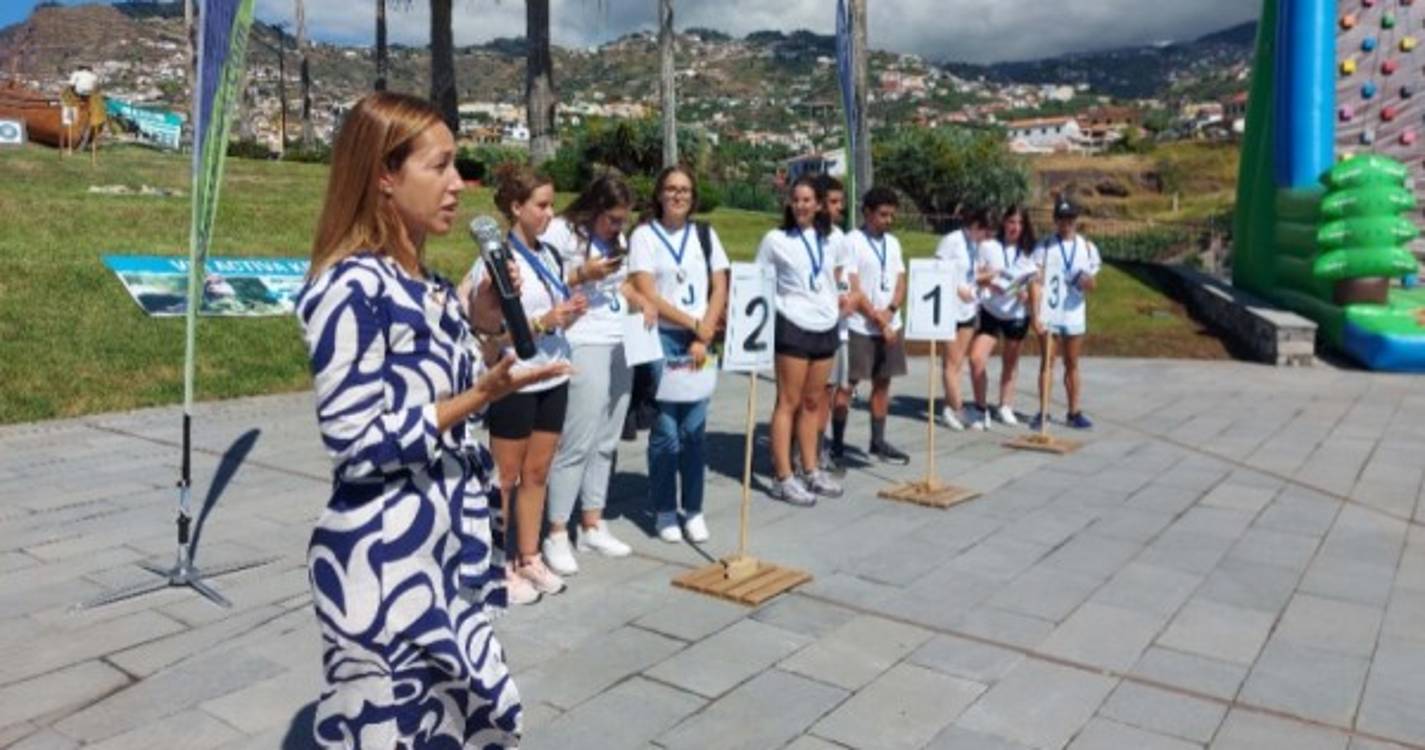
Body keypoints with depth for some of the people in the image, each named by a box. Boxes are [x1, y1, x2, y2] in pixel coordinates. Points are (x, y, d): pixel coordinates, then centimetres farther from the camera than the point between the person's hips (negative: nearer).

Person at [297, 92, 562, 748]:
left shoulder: (423, 282, 8)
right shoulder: (351, 286, -18)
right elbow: (358, 441, -20)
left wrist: (485, 332, 3)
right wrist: (485, 394, -23)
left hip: (448, 547, 8)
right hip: (385, 558, -8)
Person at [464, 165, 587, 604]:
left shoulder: (549, 255, 9)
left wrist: (571, 313, -3)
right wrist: (545, 322, -24)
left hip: (553, 378, 7)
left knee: (537, 473, 14)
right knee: (505, 478, 5)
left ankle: (529, 558, 25)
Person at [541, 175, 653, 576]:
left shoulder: (616, 238, 16)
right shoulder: (561, 232, -7)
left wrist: (644, 303, 6)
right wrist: (583, 276, -17)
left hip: (621, 346, 8)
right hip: (583, 347, -8)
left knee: (606, 442, 10)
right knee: (578, 443, -8)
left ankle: (592, 525, 21)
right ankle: (557, 534, 2)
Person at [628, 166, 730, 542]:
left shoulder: (705, 234, 11)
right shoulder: (644, 235, -1)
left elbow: (720, 290, 8)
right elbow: (647, 296, -8)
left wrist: (704, 335, -5)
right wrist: (693, 324, -9)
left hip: (700, 342, 3)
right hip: (661, 341, -3)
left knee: (695, 430, 5)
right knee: (666, 432, -1)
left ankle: (694, 509, 16)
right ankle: (664, 510, 13)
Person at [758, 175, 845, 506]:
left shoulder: (828, 239, 12)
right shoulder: (776, 239, -3)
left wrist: (839, 301, 13)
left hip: (826, 327, 5)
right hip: (793, 328, -5)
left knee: (813, 402, 11)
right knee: (789, 402, -2)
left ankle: (811, 471, 20)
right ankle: (784, 478, 1)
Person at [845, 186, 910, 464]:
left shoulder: (892, 243, 12)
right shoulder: (852, 242, -9)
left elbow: (900, 282, 11)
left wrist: (890, 311, -8)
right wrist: (877, 318, -14)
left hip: (890, 324, 6)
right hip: (860, 326, -6)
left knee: (883, 382, 11)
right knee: (848, 383, -2)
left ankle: (878, 440, 20)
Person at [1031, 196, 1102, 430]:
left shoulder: (1087, 248, 7)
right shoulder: (1045, 247, -1)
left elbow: (1093, 285, 8)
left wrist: (1088, 282, -17)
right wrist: (1036, 315, -15)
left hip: (1075, 314, 2)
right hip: (1049, 315, -2)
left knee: (1072, 365, 9)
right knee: (1047, 363, 3)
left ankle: (1074, 412, 14)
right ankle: (1043, 411, 9)